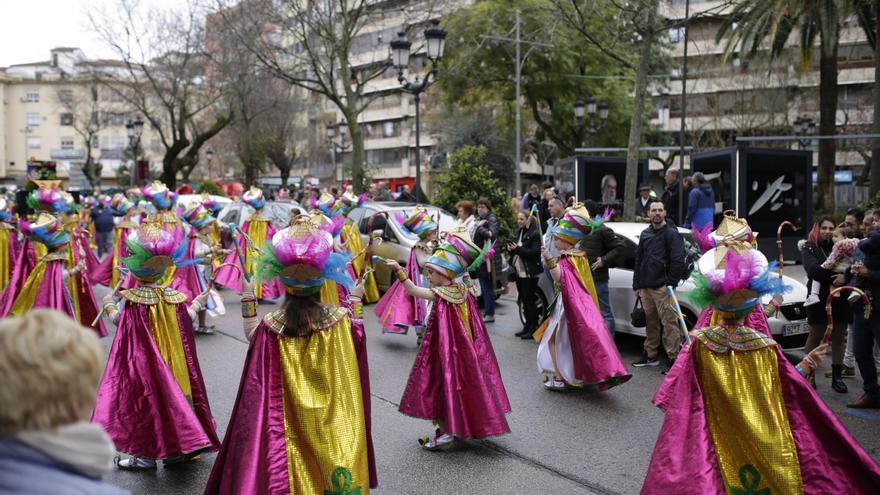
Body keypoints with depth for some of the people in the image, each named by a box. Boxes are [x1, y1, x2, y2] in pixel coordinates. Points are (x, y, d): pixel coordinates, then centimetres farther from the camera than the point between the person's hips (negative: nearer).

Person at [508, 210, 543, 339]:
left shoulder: (535, 234, -11)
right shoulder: (518, 233, 13)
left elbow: (535, 252, -20)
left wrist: (518, 249, -22)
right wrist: (510, 248, -1)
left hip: (530, 273, -8)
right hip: (519, 271, 8)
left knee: (529, 300, -5)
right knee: (523, 300, 12)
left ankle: (533, 327, 3)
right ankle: (527, 325, 21)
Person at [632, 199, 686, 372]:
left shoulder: (671, 234, -3)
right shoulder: (645, 234, 18)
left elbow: (678, 261, -10)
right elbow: (639, 260, 22)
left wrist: (671, 283, -13)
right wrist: (637, 284, 17)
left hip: (662, 286, -7)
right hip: (646, 286, 7)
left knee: (669, 322, -8)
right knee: (651, 322, 14)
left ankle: (673, 357, -4)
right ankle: (650, 355, 23)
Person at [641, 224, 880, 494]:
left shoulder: (700, 342, -14)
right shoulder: (765, 346, -14)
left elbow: (677, 394, -8)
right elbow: (789, 388, -3)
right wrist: (808, 363, 9)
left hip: (720, 437, 0)